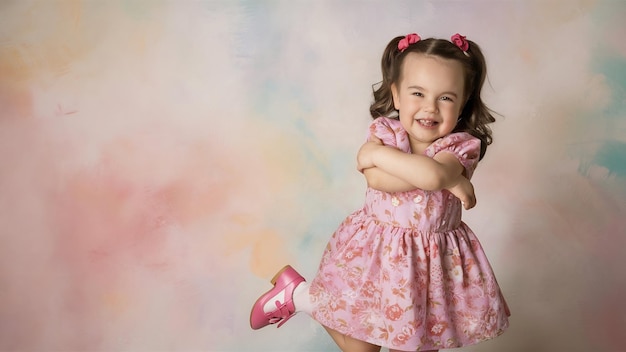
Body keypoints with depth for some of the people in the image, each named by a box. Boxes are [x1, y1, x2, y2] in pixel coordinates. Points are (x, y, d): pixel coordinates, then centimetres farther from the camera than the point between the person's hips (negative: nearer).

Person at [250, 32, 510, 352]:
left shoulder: (462, 146, -13)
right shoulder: (385, 130, -7)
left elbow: (432, 174, -36)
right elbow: (376, 179, -27)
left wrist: (379, 153, -24)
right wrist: (446, 178, -27)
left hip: (432, 264, 1)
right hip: (375, 252, 0)